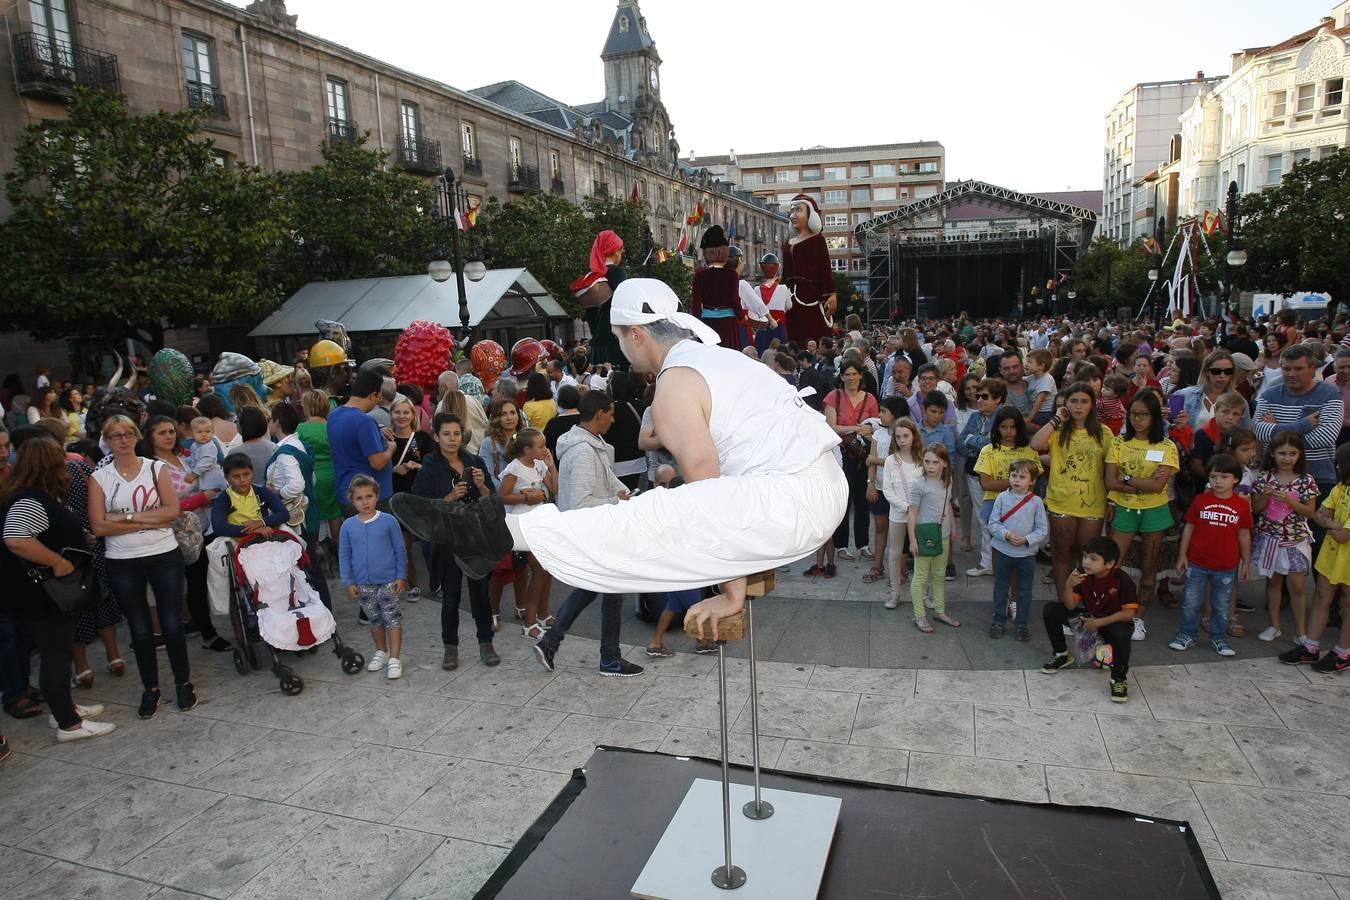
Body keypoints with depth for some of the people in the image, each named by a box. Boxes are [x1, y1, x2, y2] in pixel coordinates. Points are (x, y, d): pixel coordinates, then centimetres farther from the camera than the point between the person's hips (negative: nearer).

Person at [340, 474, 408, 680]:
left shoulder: (388, 521, -9)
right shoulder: (348, 526, -3)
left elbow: (400, 551, -3)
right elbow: (344, 555, 3)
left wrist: (401, 576, -4)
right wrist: (348, 582, 0)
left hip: (388, 581, -3)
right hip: (363, 584, 3)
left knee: (392, 619, 1)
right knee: (374, 619, 18)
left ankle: (394, 659, 10)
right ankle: (381, 652, 35)